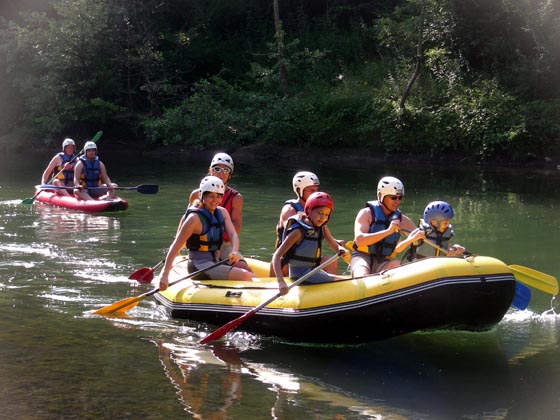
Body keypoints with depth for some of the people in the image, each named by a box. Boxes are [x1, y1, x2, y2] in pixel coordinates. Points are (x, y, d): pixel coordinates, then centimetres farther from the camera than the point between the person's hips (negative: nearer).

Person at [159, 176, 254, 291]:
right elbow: (175, 247, -18)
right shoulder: (195, 218, -15)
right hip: (199, 265, -8)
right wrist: (164, 275, -27)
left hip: (216, 261, 8)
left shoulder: (222, 213, 8)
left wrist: (235, 251, -29)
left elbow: (233, 235, -5)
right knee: (244, 277, -22)